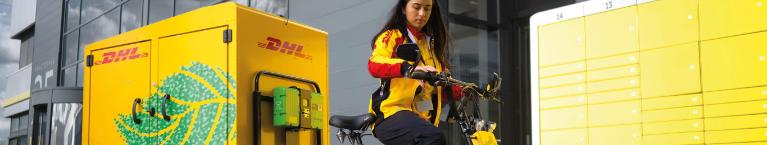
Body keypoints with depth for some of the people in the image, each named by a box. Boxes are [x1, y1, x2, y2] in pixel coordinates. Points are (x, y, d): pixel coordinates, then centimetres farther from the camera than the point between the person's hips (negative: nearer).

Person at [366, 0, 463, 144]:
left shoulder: (432, 42, 23)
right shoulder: (392, 36, 2)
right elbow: (374, 65, -19)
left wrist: (462, 92, -2)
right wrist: (408, 68, -37)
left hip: (424, 119, 7)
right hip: (392, 115, -7)